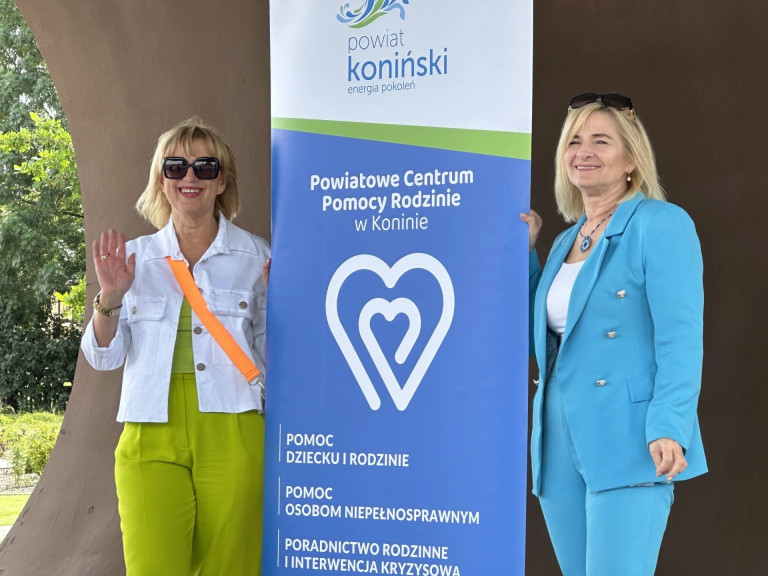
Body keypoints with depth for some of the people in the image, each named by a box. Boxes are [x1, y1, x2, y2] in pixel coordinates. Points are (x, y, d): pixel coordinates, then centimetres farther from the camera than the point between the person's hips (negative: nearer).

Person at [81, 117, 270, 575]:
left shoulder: (255, 256, 6)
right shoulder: (136, 257, 11)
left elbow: (274, 353, 12)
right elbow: (104, 357, 8)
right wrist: (110, 298, -5)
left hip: (231, 436, -1)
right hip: (152, 437, 1)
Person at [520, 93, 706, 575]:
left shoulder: (660, 224, -5)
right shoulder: (565, 241, 17)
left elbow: (681, 335, -13)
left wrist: (670, 426, -24)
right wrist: (524, 251, 14)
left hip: (627, 443, -7)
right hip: (561, 445, 8)